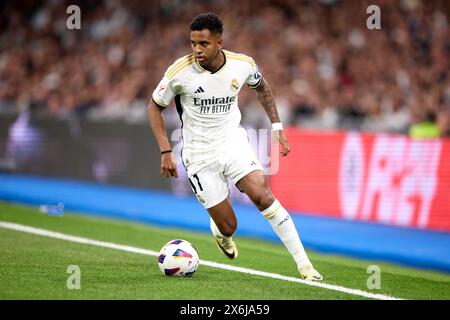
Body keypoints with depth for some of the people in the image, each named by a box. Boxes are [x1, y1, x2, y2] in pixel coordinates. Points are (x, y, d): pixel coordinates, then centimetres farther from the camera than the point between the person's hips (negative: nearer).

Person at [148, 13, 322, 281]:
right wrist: (166, 152, -8)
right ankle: (219, 231, 37)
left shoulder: (242, 65, -9)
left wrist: (277, 126, 9)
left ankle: (304, 263, -15)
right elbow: (155, 106, -1)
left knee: (262, 195, -22)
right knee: (228, 228, -4)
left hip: (234, 141, 2)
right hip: (199, 155, -1)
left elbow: (262, 86, 15)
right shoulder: (180, 72, -16)